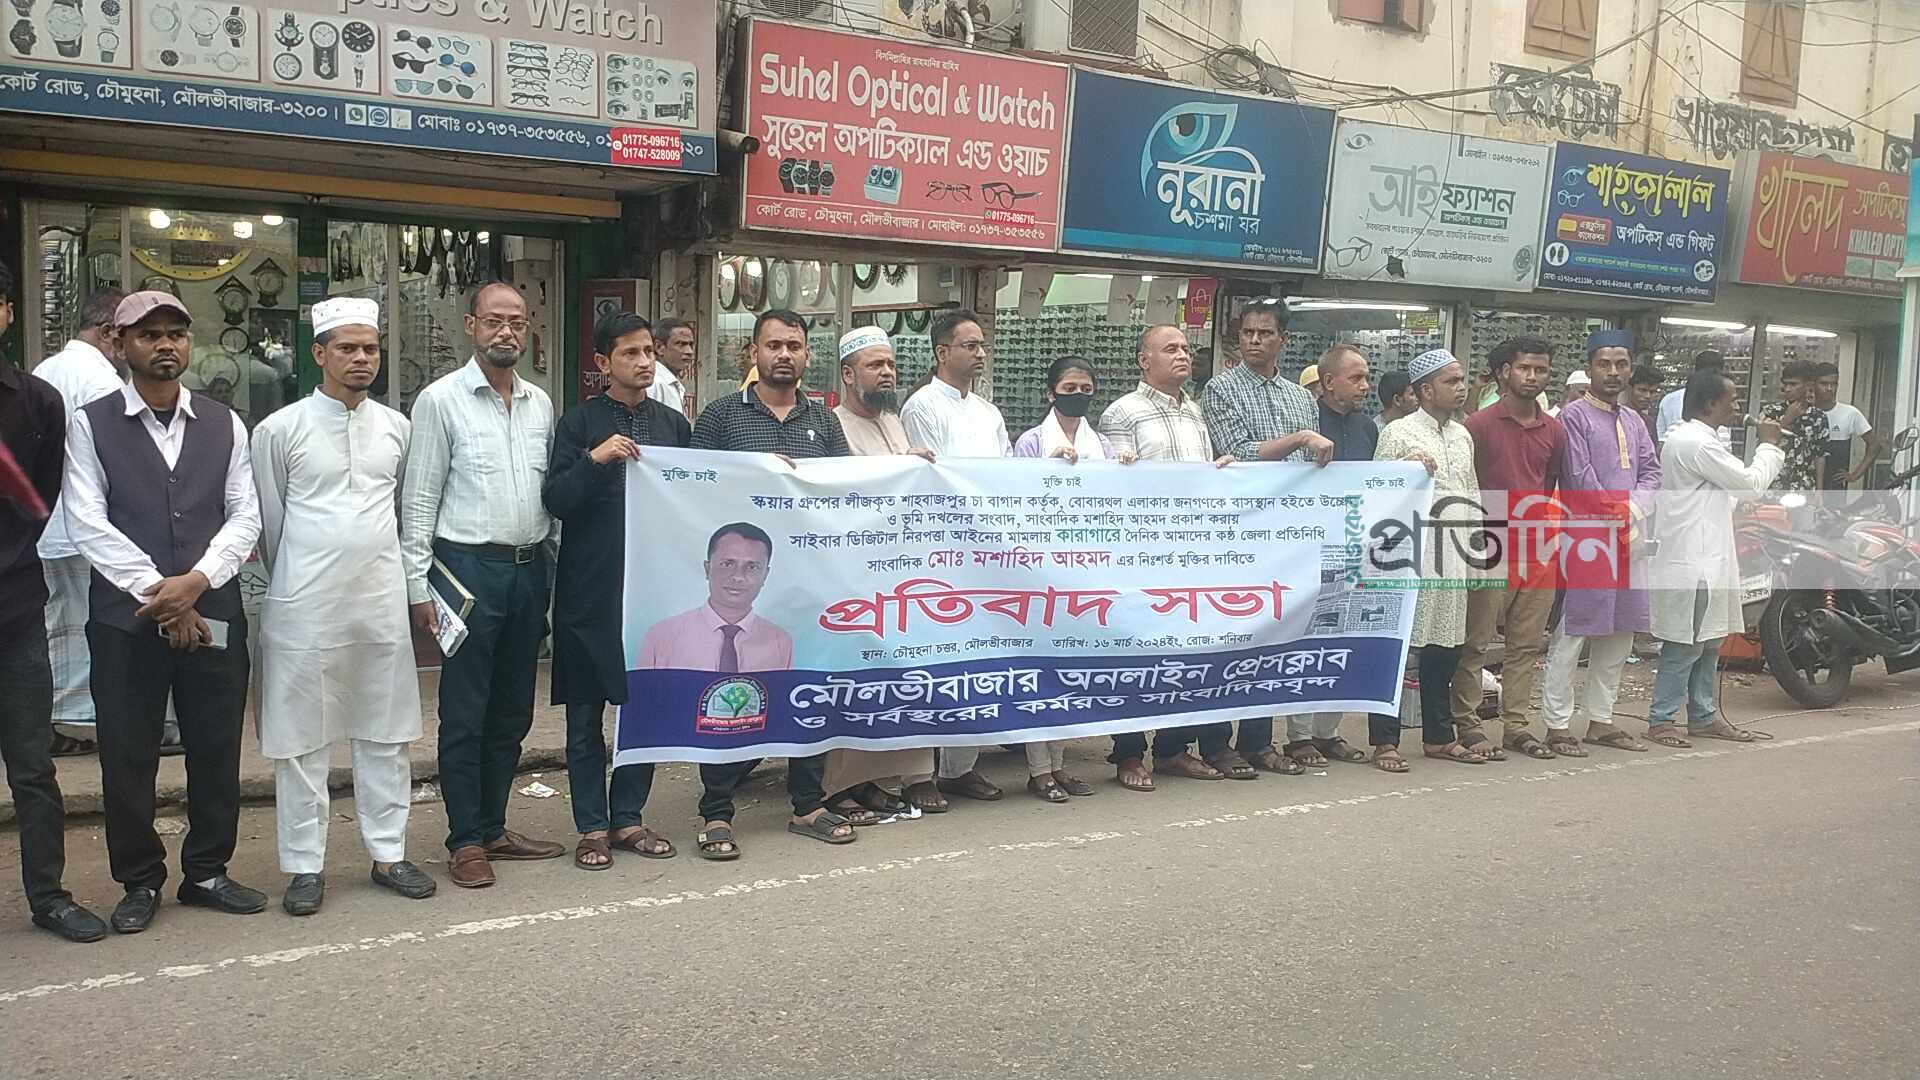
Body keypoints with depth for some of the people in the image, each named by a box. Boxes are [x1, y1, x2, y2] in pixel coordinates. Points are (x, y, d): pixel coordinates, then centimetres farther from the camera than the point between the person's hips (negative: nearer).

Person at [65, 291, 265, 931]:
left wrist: (197, 580, -12)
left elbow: (245, 514, 3)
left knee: (217, 750, 8)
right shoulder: (91, 425, 2)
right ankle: (139, 880, 21)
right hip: (125, 619, -2)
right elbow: (87, 522, -7)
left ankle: (207, 872, 23)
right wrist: (157, 593, -13)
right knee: (127, 755, 5)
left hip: (213, 614, 2)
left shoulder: (224, 424, 9)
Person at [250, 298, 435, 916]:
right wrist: (295, 587, 10)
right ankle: (306, 865, 14)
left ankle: (388, 852, 20)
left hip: (382, 603, 3)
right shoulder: (280, 430, -2)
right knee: (302, 738, 4)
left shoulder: (397, 428, 8)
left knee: (387, 732, 9)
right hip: (307, 609, -3)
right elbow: (269, 522, 4)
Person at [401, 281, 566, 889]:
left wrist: (551, 567, 9)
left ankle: (493, 826, 25)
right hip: (469, 566, -5)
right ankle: (465, 840, 13)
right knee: (464, 713, 2)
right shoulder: (441, 399, -4)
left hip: (530, 568, 5)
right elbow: (419, 500, -5)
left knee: (512, 710, 13)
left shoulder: (540, 403, 11)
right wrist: (418, 585, -10)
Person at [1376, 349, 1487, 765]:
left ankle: (1439, 735, 23)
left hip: (1453, 556, 7)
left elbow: (1472, 492, 22)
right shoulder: (1398, 433, -4)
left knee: (1445, 646, 12)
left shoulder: (1462, 435, 18)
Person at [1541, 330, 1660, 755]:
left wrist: (1633, 511, -7)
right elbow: (1579, 477, -13)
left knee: (1620, 633, 11)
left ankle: (1600, 720, 21)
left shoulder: (1633, 420, 18)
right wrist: (1616, 519, -9)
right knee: (1572, 634, -6)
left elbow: (1651, 470, 12)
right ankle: (1558, 725, -2)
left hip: (1630, 539, 8)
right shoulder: (1574, 416, -6)